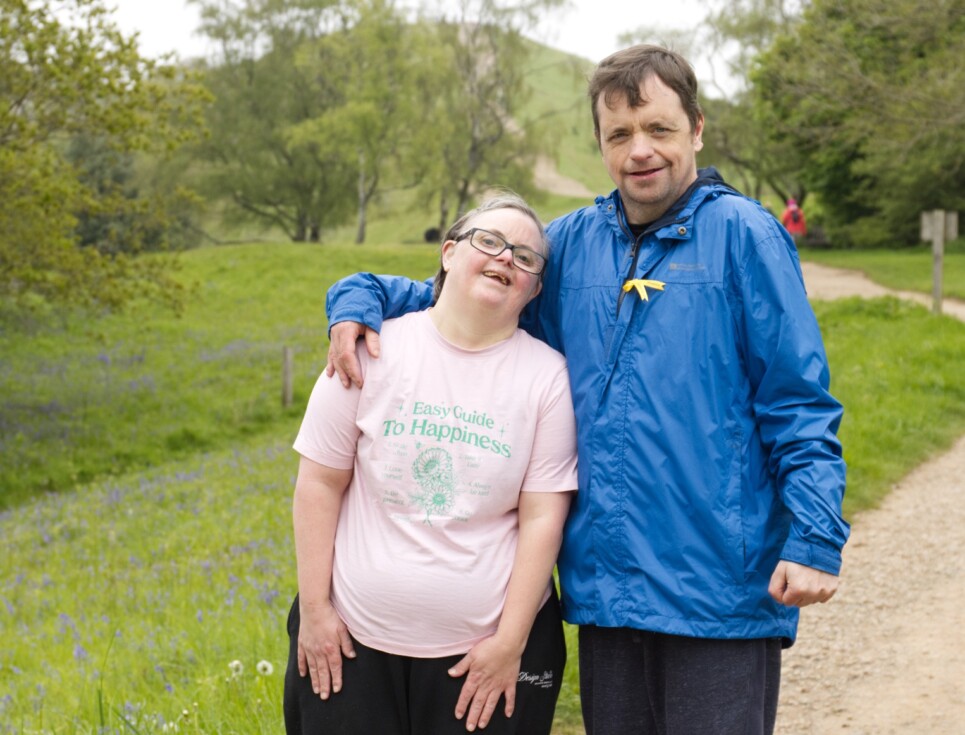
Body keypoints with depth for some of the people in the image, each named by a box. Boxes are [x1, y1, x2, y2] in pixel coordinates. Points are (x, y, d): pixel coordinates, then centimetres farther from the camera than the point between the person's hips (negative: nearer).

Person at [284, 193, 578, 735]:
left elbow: (543, 517, -5)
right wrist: (314, 608, -2)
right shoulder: (373, 350, -3)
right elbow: (320, 485, 0)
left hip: (488, 646, 0)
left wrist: (510, 642, -7)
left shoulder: (547, 375, -4)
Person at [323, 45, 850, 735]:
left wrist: (815, 538, -14)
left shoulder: (743, 234, -4)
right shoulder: (572, 243, 9)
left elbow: (799, 404, -5)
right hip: (607, 584, 5)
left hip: (720, 591, -4)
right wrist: (359, 299, 2)